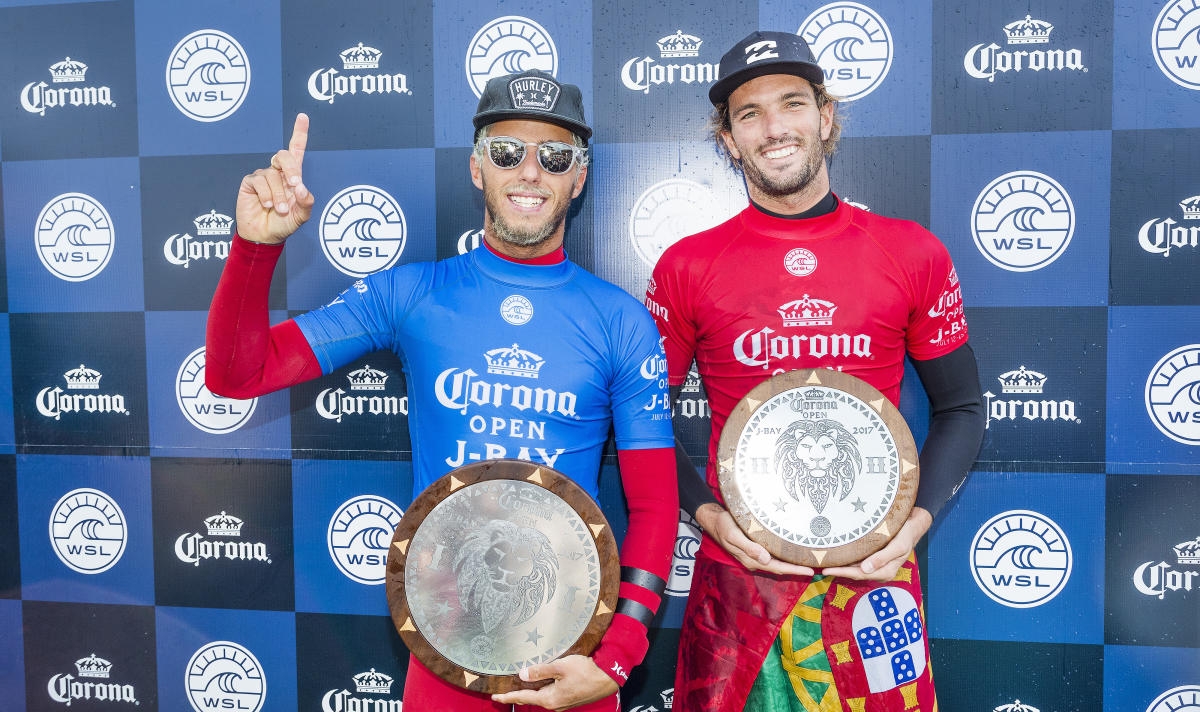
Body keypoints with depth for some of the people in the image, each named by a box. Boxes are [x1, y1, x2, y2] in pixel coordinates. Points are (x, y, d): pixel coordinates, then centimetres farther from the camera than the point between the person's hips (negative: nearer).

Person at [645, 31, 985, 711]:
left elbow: (961, 408, 7)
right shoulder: (687, 266, -2)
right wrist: (709, 514, -10)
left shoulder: (914, 254, -1)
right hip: (738, 573, 0)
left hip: (872, 572, 1)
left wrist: (917, 518, -7)